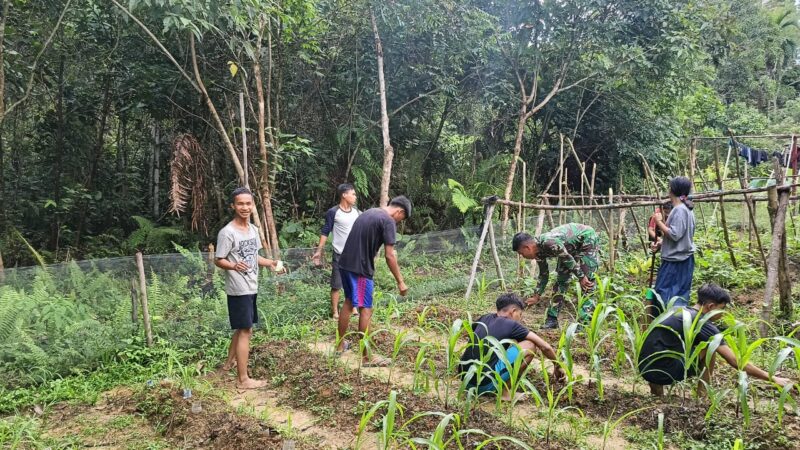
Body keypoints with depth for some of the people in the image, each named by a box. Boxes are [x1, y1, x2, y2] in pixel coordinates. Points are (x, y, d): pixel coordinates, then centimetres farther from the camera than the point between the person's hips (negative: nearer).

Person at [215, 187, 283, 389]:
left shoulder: (253, 229, 8)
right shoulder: (227, 232, -17)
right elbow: (218, 260, -15)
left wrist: (270, 263, 4)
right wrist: (233, 266, -34)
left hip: (251, 288, 9)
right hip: (239, 290, -8)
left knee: (243, 328, 19)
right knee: (246, 331, -6)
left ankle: (230, 362, 37)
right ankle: (243, 379, 1)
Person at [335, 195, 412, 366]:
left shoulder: (369, 212, 17)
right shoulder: (388, 221, -10)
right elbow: (389, 256, -14)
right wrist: (400, 282, -8)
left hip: (345, 263, 9)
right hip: (360, 269, -9)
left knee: (349, 301, 22)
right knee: (366, 309, -2)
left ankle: (340, 344, 33)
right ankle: (367, 357, 3)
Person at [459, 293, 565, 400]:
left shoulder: (485, 318, 15)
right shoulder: (512, 325, 0)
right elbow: (545, 347, 5)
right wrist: (557, 365, 23)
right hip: (485, 384, -7)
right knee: (530, 345, 2)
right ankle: (505, 391, 2)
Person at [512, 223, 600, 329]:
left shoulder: (549, 243, -35)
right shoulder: (539, 251, -7)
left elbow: (569, 260, -26)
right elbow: (544, 274, 5)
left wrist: (581, 277, -17)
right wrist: (536, 297, 6)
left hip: (587, 239, -8)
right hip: (572, 246, 8)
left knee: (586, 284, -14)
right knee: (561, 279, 4)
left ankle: (585, 322, -12)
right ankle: (552, 319, 6)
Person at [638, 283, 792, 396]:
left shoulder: (678, 310, 16)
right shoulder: (703, 324, -6)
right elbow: (735, 362, -4)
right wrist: (772, 378, 5)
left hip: (645, 368, 7)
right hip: (663, 372, -7)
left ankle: (656, 386, 19)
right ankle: (703, 396, 14)